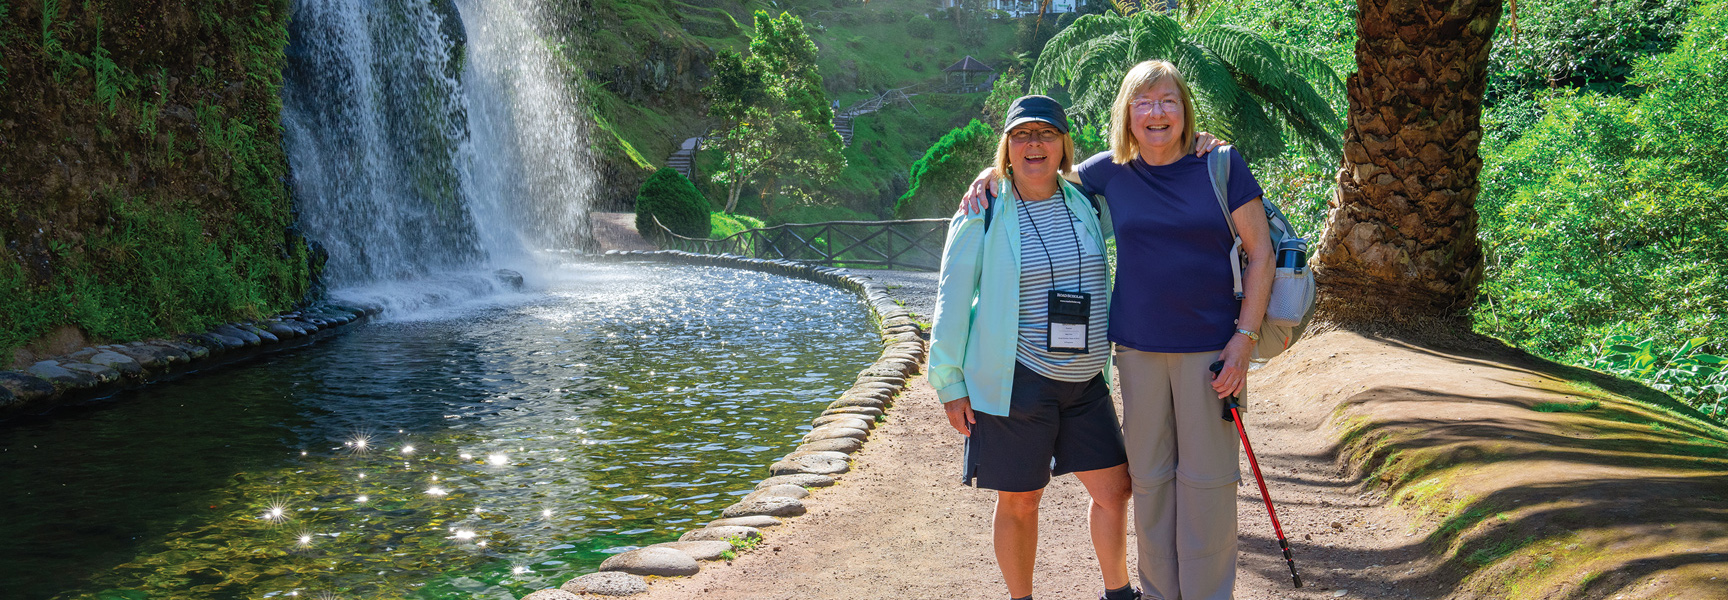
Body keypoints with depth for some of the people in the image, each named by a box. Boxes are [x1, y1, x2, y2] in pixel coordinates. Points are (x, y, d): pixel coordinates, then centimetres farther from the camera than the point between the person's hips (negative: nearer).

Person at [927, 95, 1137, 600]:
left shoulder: (1084, 203, 6)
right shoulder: (983, 216, -6)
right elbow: (953, 300, -4)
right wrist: (950, 384, -5)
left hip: (1086, 382, 5)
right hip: (1017, 381, -4)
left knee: (1114, 487, 7)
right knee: (1019, 501, 5)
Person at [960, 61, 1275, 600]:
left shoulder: (1221, 166, -2)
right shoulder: (1110, 172, 4)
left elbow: (1260, 253, -1)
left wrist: (1245, 338, -7)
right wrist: (994, 172, 2)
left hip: (1210, 348, -2)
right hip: (1139, 349, 2)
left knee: (1207, 479, 3)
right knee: (1149, 478, 9)